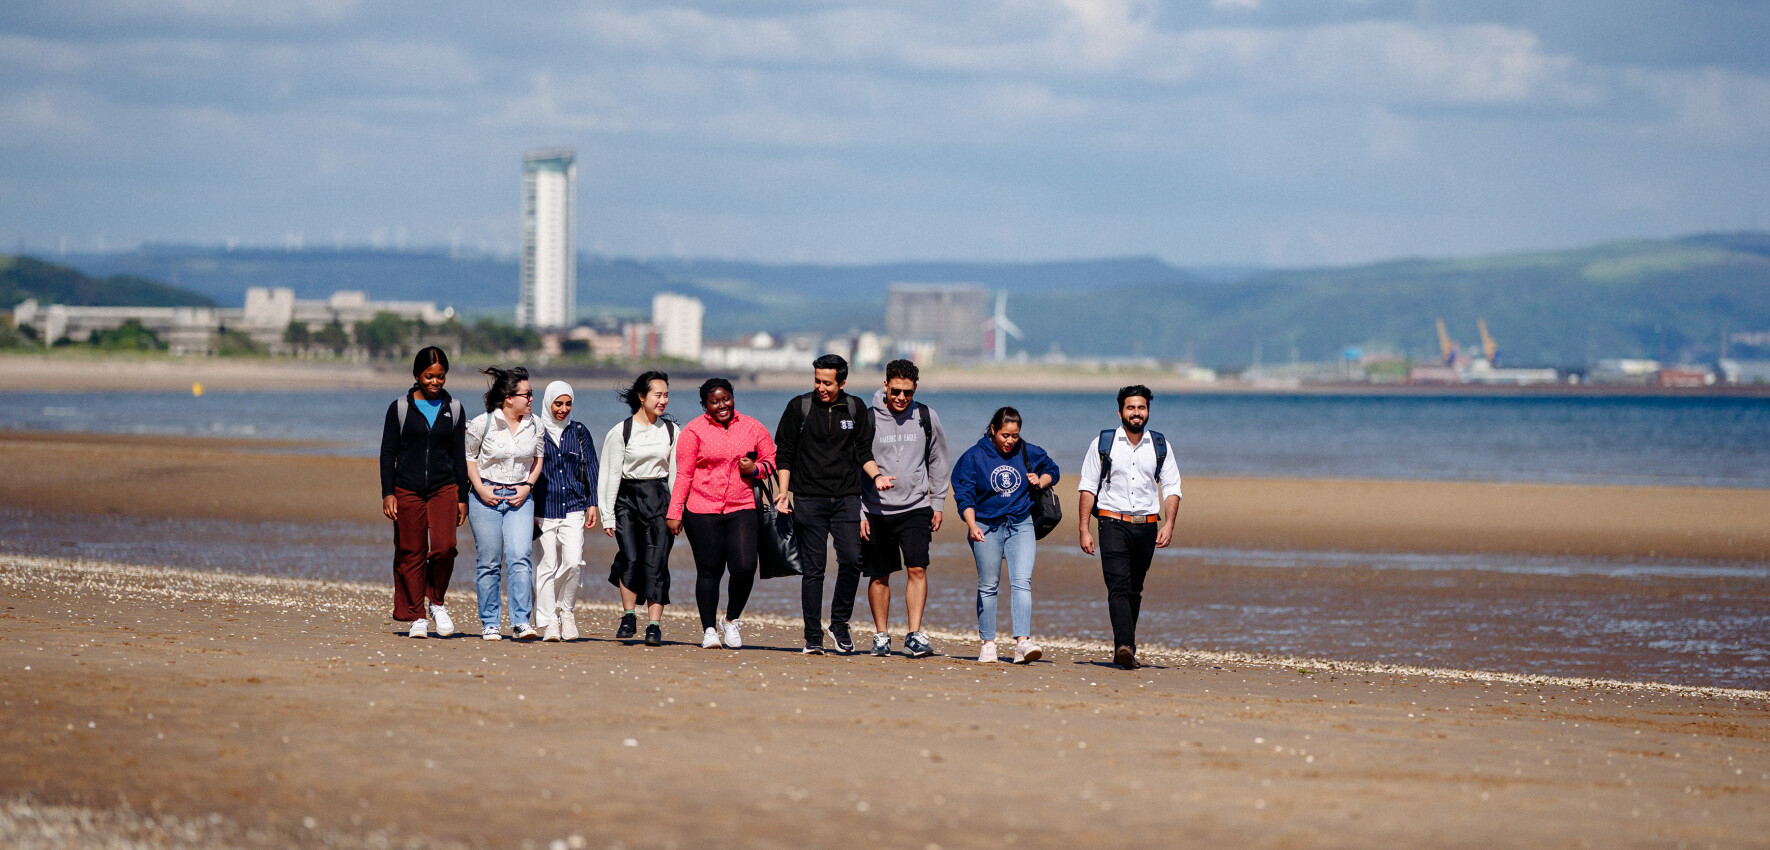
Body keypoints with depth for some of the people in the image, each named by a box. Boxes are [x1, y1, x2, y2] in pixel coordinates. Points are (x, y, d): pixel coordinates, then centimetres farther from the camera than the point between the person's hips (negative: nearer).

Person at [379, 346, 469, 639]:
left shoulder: (453, 409, 9)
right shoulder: (400, 408, 3)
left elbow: (459, 456, 12)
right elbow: (388, 454, 3)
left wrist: (462, 497, 8)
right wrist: (387, 493, -6)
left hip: (444, 488, 1)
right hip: (407, 490, -1)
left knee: (444, 546, -17)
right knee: (411, 554, 0)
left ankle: (435, 601, 5)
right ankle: (417, 617, 9)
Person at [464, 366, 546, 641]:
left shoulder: (534, 426, 2)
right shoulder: (482, 424, -8)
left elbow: (538, 458, 16)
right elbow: (468, 457, 3)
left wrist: (527, 486, 2)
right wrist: (480, 488, -8)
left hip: (519, 497, 2)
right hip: (487, 497, -2)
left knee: (520, 558, -12)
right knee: (489, 563, 2)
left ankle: (521, 622, -12)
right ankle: (489, 623, 13)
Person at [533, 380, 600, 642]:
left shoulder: (579, 432, 10)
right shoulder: (536, 432, 4)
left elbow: (590, 470, 12)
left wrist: (592, 505, 5)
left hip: (574, 507, 1)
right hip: (545, 508, -1)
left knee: (573, 560, -14)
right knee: (548, 566, -3)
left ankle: (565, 609, 8)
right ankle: (548, 622, 2)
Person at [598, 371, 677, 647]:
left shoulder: (671, 431, 9)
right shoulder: (621, 432, 1)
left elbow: (676, 473, 11)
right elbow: (610, 475, 2)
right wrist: (607, 516, -2)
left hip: (660, 499, 2)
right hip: (628, 499, -2)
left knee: (657, 563, -7)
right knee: (631, 559, -16)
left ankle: (654, 625, -5)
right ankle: (629, 616, 1)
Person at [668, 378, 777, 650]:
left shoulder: (752, 428, 9)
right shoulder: (694, 431, 1)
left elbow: (772, 460, 17)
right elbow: (684, 474, 1)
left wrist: (755, 469, -5)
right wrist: (675, 513, -3)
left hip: (742, 508, 1)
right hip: (702, 511, -1)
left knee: (745, 567, -12)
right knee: (709, 570, 0)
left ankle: (732, 620, 12)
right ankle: (709, 630, 13)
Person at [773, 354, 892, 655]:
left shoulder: (855, 409, 8)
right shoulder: (799, 407, 3)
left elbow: (864, 452, 15)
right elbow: (783, 453, 6)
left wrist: (876, 476, -4)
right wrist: (784, 492, -4)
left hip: (846, 498, 2)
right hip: (809, 499, -2)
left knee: (851, 561, -11)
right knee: (813, 569, -2)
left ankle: (840, 623, 8)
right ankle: (813, 637, 2)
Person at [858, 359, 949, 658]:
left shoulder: (926, 417, 2)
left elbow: (938, 462, 15)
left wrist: (938, 503, 11)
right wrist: (858, 513, -4)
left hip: (915, 508, 1)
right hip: (877, 509, -1)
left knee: (917, 569, -13)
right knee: (879, 576, 5)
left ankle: (915, 635, -12)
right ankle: (881, 635, 18)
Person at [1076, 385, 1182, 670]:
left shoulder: (1160, 445, 9)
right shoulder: (1102, 444, 3)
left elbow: (1172, 489, 8)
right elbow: (1087, 487, 3)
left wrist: (1168, 525, -7)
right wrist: (1084, 529, -5)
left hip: (1147, 526, 3)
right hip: (1113, 523, -3)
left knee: (1134, 591, 8)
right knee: (1118, 586, -17)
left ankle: (1123, 651, 17)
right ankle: (1125, 646, -30)